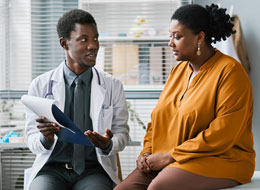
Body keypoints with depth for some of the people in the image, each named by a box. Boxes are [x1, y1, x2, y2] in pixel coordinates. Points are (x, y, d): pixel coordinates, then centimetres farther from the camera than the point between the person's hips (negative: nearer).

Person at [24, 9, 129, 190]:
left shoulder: (113, 86, 7)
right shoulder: (40, 85, 5)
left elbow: (122, 133, 10)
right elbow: (32, 141, 5)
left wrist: (108, 145, -14)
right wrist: (45, 139, -19)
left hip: (94, 170, 0)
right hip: (52, 168, 0)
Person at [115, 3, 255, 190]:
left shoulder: (229, 71, -11)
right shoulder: (179, 70, 15)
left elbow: (222, 135, -18)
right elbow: (158, 117, 20)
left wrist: (169, 156, -16)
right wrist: (147, 152, 1)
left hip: (220, 161, -7)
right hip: (170, 161, 7)